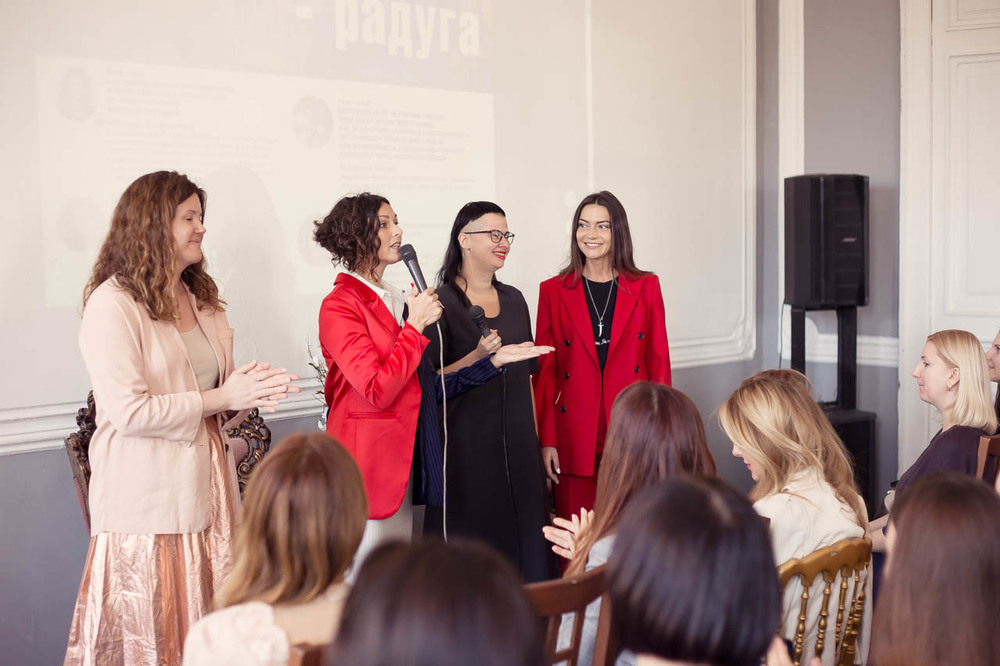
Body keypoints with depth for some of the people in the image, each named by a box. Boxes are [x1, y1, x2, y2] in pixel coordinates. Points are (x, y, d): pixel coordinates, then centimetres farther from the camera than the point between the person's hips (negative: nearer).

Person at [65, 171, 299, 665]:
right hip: (147, 499, -7)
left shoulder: (200, 299, 16)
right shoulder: (112, 305, -11)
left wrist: (251, 392, 0)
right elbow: (129, 411, -18)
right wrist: (222, 398, -14)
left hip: (205, 486, 7)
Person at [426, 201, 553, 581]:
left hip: (518, 443, 6)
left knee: (525, 543, 7)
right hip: (467, 446, -6)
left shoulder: (513, 300, 13)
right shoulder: (441, 302, -6)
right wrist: (478, 357, -24)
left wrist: (534, 440, 15)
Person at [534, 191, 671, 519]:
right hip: (575, 440, 0)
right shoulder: (553, 291, 6)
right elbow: (544, 371, 5)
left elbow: (659, 362, 7)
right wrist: (546, 441, -2)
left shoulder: (646, 287, 8)